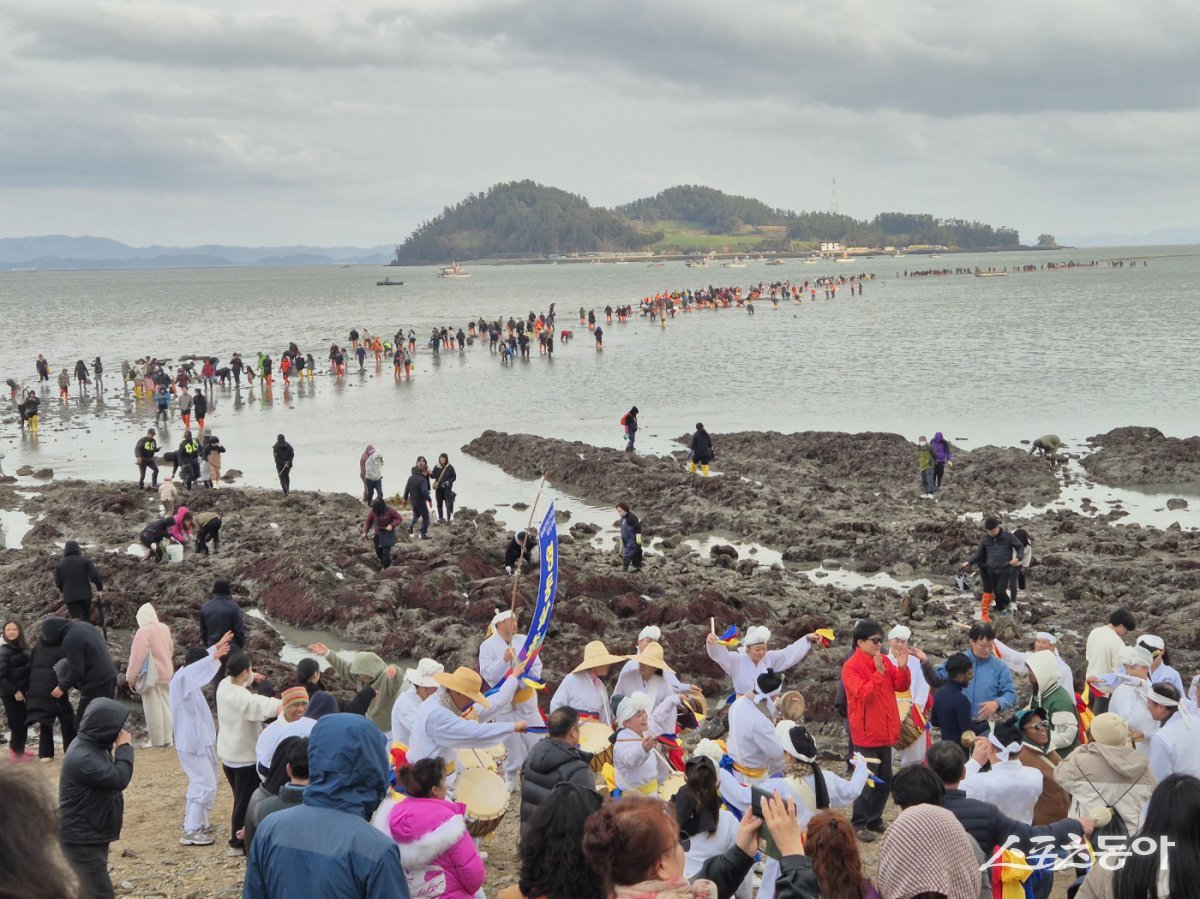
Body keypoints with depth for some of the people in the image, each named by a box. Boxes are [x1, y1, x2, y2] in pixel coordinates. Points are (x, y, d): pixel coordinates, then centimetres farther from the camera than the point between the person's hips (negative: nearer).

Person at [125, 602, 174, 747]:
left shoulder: (143, 632, -18)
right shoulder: (164, 628, 4)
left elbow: (137, 655, -17)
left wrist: (131, 676, -9)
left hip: (150, 675, -7)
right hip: (165, 673, 7)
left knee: (153, 710, -1)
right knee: (165, 706, 13)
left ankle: (157, 743, 2)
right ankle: (166, 739, 18)